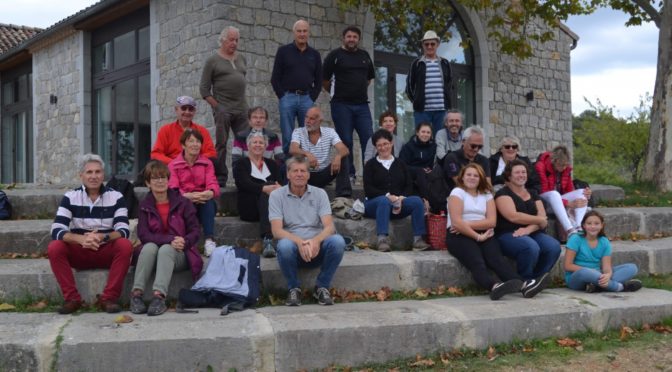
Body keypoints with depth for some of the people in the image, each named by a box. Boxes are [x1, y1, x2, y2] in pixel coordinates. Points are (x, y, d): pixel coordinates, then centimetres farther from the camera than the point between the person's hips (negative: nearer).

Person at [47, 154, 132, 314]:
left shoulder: (116, 197, -3)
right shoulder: (70, 197, -2)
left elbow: (123, 231, -13)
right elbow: (56, 231, -13)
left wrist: (102, 237, -34)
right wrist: (81, 239, -33)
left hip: (107, 252, 0)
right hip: (79, 253, 1)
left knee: (125, 246, -30)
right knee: (54, 247, -25)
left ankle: (109, 298, -23)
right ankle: (72, 298, -18)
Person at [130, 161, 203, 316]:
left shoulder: (182, 202, 2)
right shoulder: (145, 206, 5)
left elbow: (195, 231, -1)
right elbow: (143, 235, -9)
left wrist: (184, 242, -23)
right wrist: (171, 240, -23)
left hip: (180, 254, -1)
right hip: (152, 253, 1)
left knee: (165, 249, -32)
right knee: (149, 247, -30)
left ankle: (159, 296, -47)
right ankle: (136, 294, -38)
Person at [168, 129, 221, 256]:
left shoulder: (207, 164, 11)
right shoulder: (173, 165, 6)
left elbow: (213, 184, -5)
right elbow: (173, 189, -10)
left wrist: (210, 193, -32)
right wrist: (188, 196, -32)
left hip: (203, 206, 1)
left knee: (209, 201, -33)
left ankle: (209, 241, -43)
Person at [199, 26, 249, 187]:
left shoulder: (241, 59, 14)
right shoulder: (213, 60, 1)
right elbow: (204, 88, -1)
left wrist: (242, 101, 10)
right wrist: (216, 106, -7)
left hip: (241, 109, 4)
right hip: (222, 110, -4)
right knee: (221, 144, 0)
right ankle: (220, 179, 6)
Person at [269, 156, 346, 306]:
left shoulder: (319, 193, 4)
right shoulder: (277, 195, 0)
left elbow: (329, 226, -7)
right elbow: (277, 231, -11)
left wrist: (316, 240, -30)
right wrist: (300, 242, -30)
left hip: (317, 247, 2)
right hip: (293, 246, -1)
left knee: (338, 241, -29)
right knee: (285, 245, -36)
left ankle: (322, 287, -8)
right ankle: (294, 288, -9)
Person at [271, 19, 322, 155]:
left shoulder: (314, 54, 12)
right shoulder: (283, 51, 5)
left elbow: (318, 80, 15)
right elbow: (275, 78, 3)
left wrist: (312, 98, 3)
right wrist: (282, 96, -5)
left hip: (306, 99, 2)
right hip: (288, 98, -2)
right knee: (287, 137, -2)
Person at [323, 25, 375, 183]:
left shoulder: (365, 56, 14)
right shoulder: (335, 55, 1)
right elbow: (324, 80, 1)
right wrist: (337, 93, 8)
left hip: (362, 105, 4)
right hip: (342, 105, -4)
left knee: (368, 139, -2)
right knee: (345, 141, -1)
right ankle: (349, 174, 7)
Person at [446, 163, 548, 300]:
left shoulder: (486, 194, 18)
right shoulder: (457, 192, 5)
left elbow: (491, 221, 3)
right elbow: (457, 222, -9)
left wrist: (468, 224, -9)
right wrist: (477, 236, -15)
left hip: (483, 235, 4)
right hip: (459, 236, -4)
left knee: (497, 258, -25)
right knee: (477, 262, -32)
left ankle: (523, 285, -46)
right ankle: (495, 286, -59)